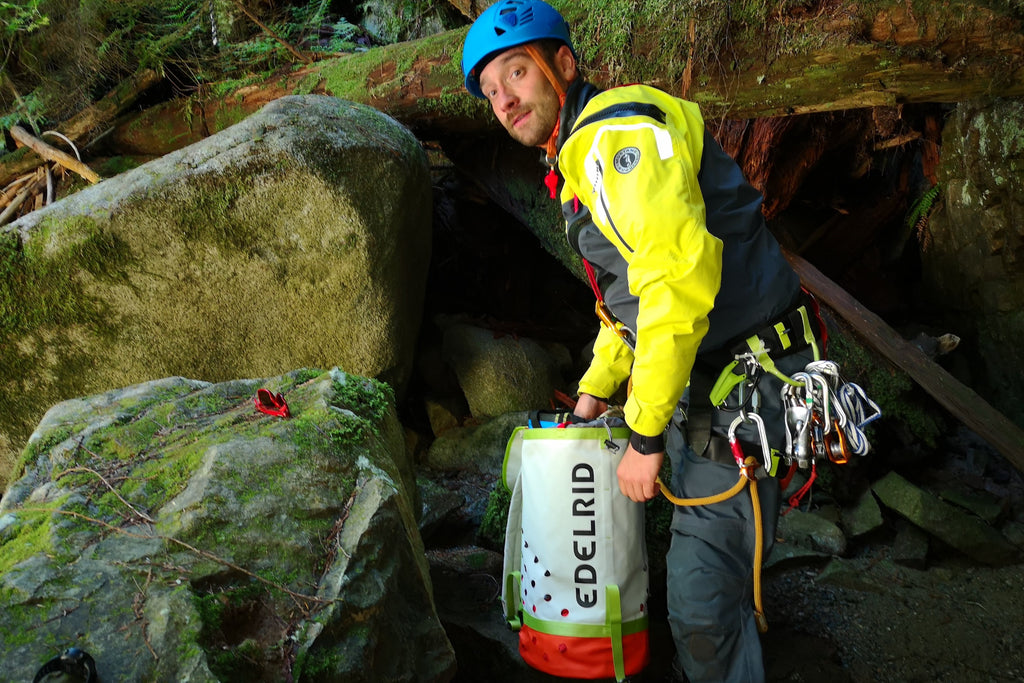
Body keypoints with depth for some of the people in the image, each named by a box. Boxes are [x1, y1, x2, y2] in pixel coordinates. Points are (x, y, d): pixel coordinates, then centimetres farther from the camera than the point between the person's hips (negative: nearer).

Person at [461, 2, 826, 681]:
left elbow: (680, 274, -30)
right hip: (697, 386, 11)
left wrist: (645, 434, -24)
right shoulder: (581, 165, 18)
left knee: (702, 599, -4)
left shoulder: (618, 128, -16)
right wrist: (594, 395, 29)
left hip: (744, 392, -10)